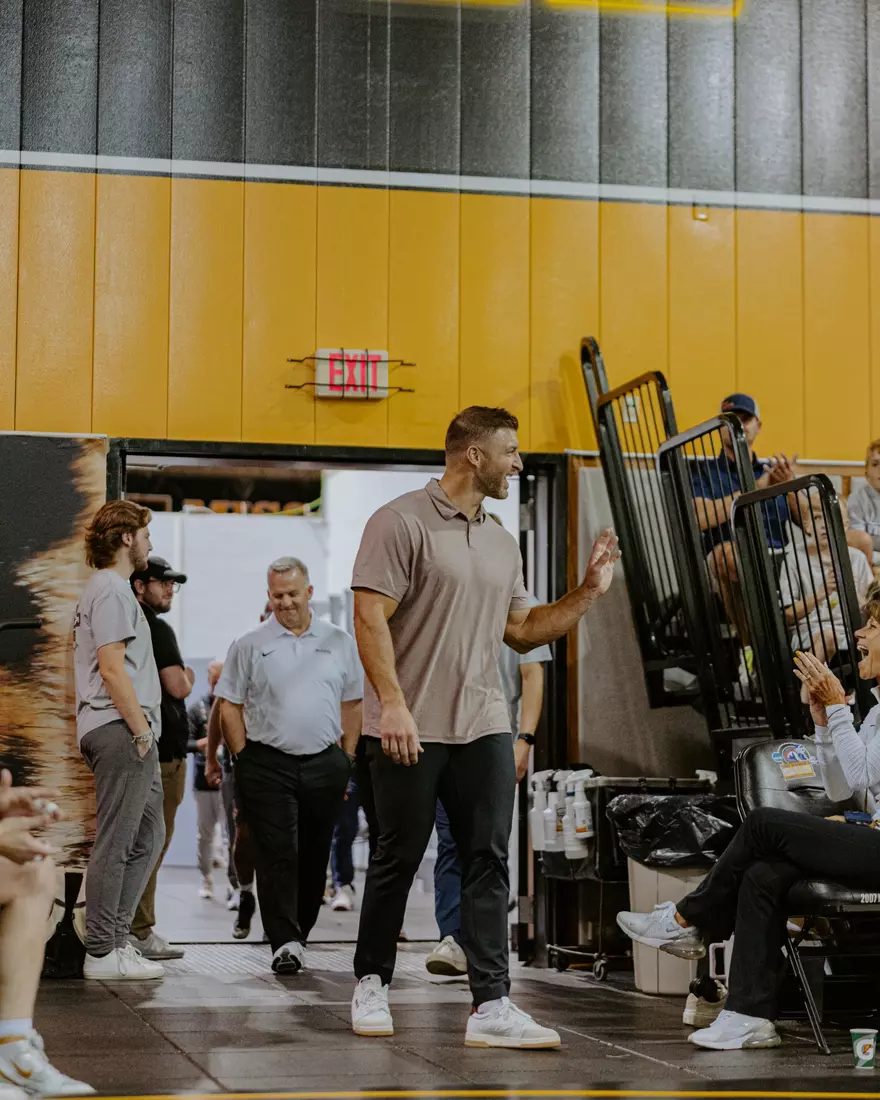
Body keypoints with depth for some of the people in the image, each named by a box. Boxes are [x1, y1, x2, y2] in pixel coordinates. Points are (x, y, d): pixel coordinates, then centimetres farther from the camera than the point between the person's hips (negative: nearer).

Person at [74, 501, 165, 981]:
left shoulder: (110, 589, 23)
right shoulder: (111, 591, -10)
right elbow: (112, 669, -18)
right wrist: (140, 729, -16)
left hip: (126, 732, 11)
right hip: (120, 730, -11)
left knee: (147, 837, 14)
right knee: (115, 844, -8)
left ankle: (116, 938, 17)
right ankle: (103, 952, -5)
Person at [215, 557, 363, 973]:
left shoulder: (340, 643, 9)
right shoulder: (249, 646, 3)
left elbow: (352, 704, 13)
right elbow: (229, 706, 4)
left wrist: (347, 758, 7)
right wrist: (244, 759, -2)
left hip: (324, 765, 3)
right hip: (268, 763, -2)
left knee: (314, 855, 8)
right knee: (276, 853, -9)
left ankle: (299, 933, 21)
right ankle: (285, 942, -11)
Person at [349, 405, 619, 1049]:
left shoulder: (503, 544, 17)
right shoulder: (403, 522, -6)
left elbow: (522, 633, 21)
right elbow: (370, 617, -13)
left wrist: (588, 593, 11)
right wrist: (393, 703, -21)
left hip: (483, 728, 6)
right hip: (411, 730, -6)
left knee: (489, 863, -1)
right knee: (398, 860, 6)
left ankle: (492, 1007, -2)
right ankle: (371, 984, 24)